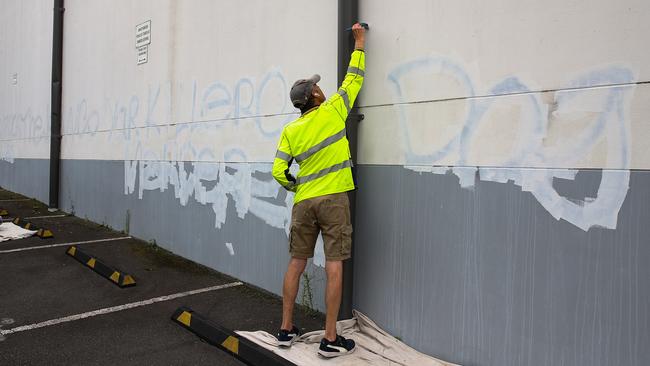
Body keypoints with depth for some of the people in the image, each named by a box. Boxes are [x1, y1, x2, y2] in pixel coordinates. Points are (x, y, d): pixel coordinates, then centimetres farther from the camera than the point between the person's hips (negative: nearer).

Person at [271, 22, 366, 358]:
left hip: (304, 201, 4)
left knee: (296, 263, 11)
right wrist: (360, 41, 21)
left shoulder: (290, 130, 6)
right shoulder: (332, 111, -2)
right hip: (333, 199, -3)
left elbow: (278, 171, 1)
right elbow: (354, 79, 9)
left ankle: (286, 329, 20)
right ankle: (330, 339, 2)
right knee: (334, 266, -1)